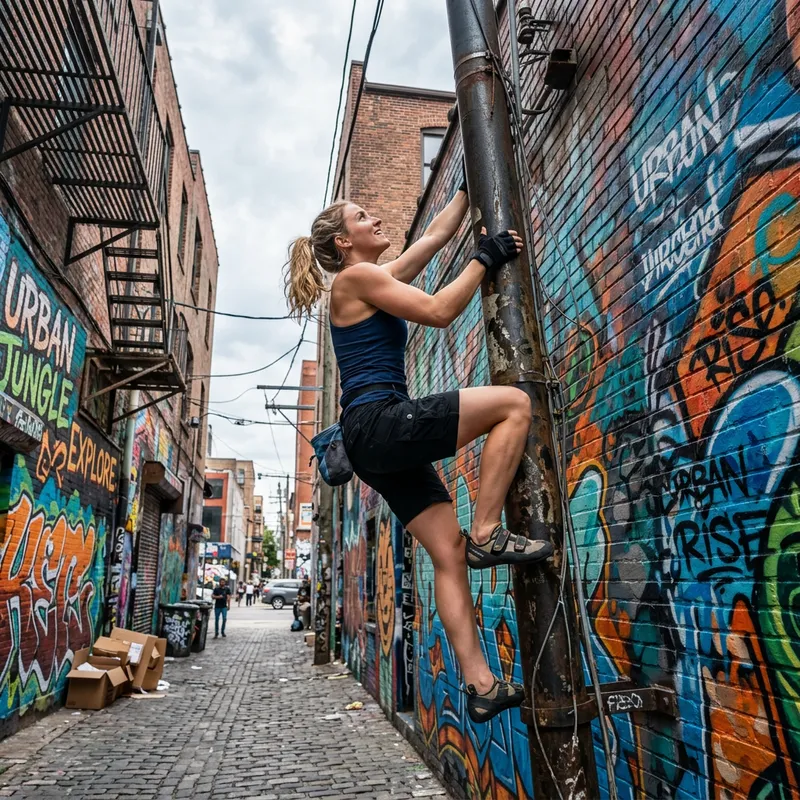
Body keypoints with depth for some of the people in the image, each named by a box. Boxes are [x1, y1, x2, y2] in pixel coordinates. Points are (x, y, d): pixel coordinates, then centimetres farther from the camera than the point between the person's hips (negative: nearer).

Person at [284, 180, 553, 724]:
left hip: (380, 442, 9)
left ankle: (481, 684, 6)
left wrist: (470, 188, 35)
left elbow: (436, 235, 32)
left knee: (449, 554, 4)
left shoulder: (376, 279, 25)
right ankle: (486, 533, -11)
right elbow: (439, 312, -10)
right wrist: (484, 260, 1)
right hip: (379, 421, -9)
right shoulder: (355, 277, -1)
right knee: (514, 403, -14)